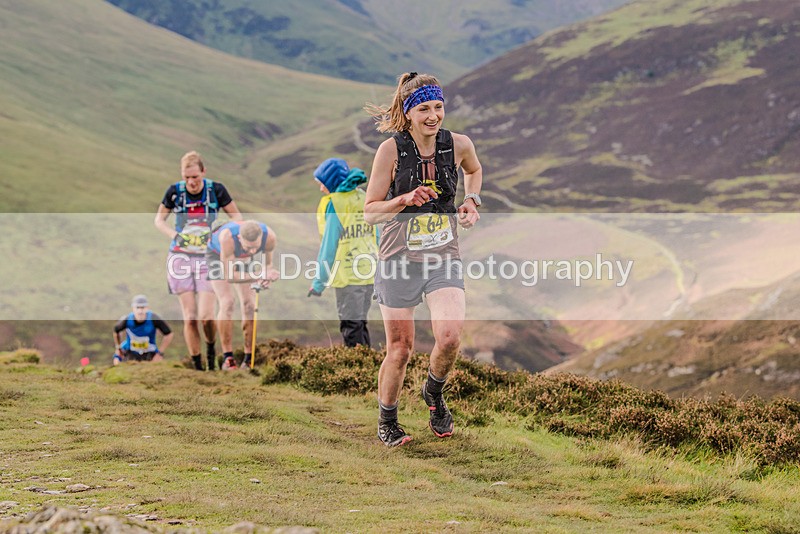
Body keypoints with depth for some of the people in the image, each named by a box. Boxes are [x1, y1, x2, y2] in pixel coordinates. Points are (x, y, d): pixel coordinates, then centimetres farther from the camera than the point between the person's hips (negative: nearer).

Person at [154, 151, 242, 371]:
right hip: (181, 257, 1)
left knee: (206, 316, -11)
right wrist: (175, 236, -7)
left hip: (207, 257, -1)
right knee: (190, 317, -2)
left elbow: (236, 216, 6)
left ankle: (211, 348, 21)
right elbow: (159, 220, 11)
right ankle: (197, 365, 10)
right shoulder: (174, 191, -3)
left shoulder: (216, 189, -6)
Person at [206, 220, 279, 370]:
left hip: (243, 258, 3)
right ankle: (227, 357, -9)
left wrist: (266, 277, -37)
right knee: (227, 303, -17)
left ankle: (249, 358, 2)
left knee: (249, 304, -7)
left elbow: (267, 264, -13)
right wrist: (260, 276, -49)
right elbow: (229, 277, -39)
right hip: (217, 255, -3)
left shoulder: (270, 237, -34)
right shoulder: (227, 238, -46)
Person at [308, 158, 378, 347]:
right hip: (369, 274, 7)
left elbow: (329, 246, -11)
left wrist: (319, 283, -5)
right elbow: (376, 240, 14)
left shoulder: (335, 205, -11)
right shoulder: (365, 200, 9)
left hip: (348, 275, -7)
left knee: (351, 327, -3)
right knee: (360, 324, 16)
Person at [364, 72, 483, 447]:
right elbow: (370, 212, -6)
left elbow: (474, 170, 23)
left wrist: (471, 200, 5)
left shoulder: (458, 145, -3)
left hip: (444, 259, 2)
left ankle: (434, 392, 14)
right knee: (400, 349, 4)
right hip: (398, 260, -2)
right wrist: (406, 199, -22)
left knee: (449, 336, -19)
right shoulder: (391, 150, -11)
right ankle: (387, 422, 28)